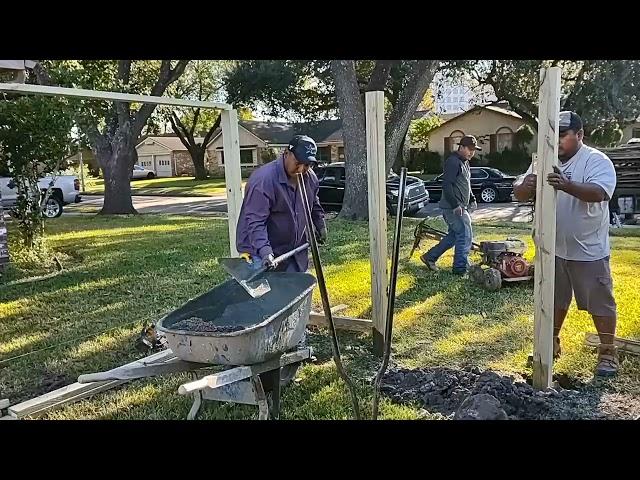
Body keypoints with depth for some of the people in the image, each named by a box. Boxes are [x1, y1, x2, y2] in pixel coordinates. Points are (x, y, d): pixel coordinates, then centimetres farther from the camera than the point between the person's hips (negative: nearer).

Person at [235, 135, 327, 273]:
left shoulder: (310, 178, 1)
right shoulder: (263, 180, -24)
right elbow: (255, 221, -28)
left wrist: (320, 225, 26)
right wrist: (265, 250, -38)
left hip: (295, 251, 7)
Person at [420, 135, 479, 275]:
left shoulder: (464, 162, 18)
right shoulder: (453, 161, -14)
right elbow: (446, 185, -22)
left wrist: (472, 199, 17)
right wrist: (456, 205, -25)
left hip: (460, 207, 10)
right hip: (453, 207, -10)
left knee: (454, 235, 15)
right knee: (465, 235, -8)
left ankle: (430, 257, 22)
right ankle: (461, 268, 0)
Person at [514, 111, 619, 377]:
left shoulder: (597, 161, -12)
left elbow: (599, 192, -30)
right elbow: (519, 194, -2)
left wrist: (567, 185, -47)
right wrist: (525, 186, -26)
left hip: (589, 251, -5)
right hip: (553, 249, 5)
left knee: (600, 302, 6)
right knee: (555, 300, 17)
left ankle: (608, 351, 20)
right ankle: (551, 343, 32)